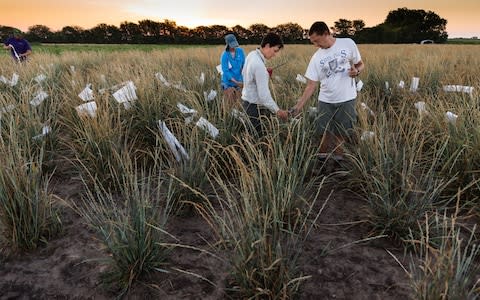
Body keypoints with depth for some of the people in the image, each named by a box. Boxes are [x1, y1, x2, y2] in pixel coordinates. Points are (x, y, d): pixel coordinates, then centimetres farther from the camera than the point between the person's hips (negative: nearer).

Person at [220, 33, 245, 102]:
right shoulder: (224, 55, -15)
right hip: (228, 83, -3)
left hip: (239, 81, 3)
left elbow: (244, 65, 0)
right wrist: (236, 82, -25)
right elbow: (225, 71, -17)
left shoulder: (240, 51, -4)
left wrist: (244, 79, -15)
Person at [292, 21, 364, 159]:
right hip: (325, 101, 2)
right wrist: (300, 104, -7)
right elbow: (311, 84, 0)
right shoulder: (316, 57, 0)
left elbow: (360, 64, 8)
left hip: (347, 100, -1)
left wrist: (356, 71, -16)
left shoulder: (348, 44, -3)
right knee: (326, 135, 6)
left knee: (342, 136, 5)